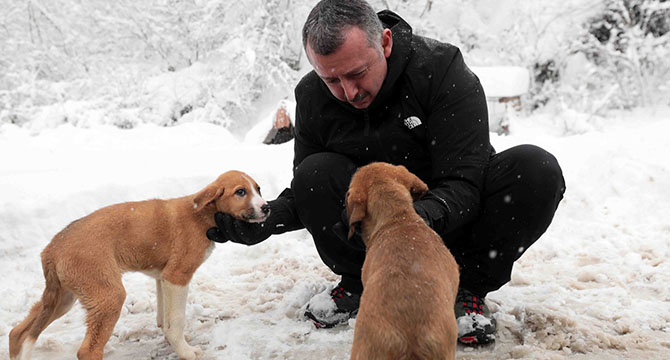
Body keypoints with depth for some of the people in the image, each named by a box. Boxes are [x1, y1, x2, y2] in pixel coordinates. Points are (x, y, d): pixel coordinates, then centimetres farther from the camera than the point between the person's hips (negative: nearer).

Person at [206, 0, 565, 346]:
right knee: (316, 173, -26)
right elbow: (302, 194, -1)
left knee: (535, 167, -27)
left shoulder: (442, 70, -21)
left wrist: (425, 214, -47)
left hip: (446, 223, -1)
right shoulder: (312, 96, -10)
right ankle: (360, 283, -2)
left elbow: (463, 184, -25)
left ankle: (467, 288, -10)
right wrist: (270, 216, -24)